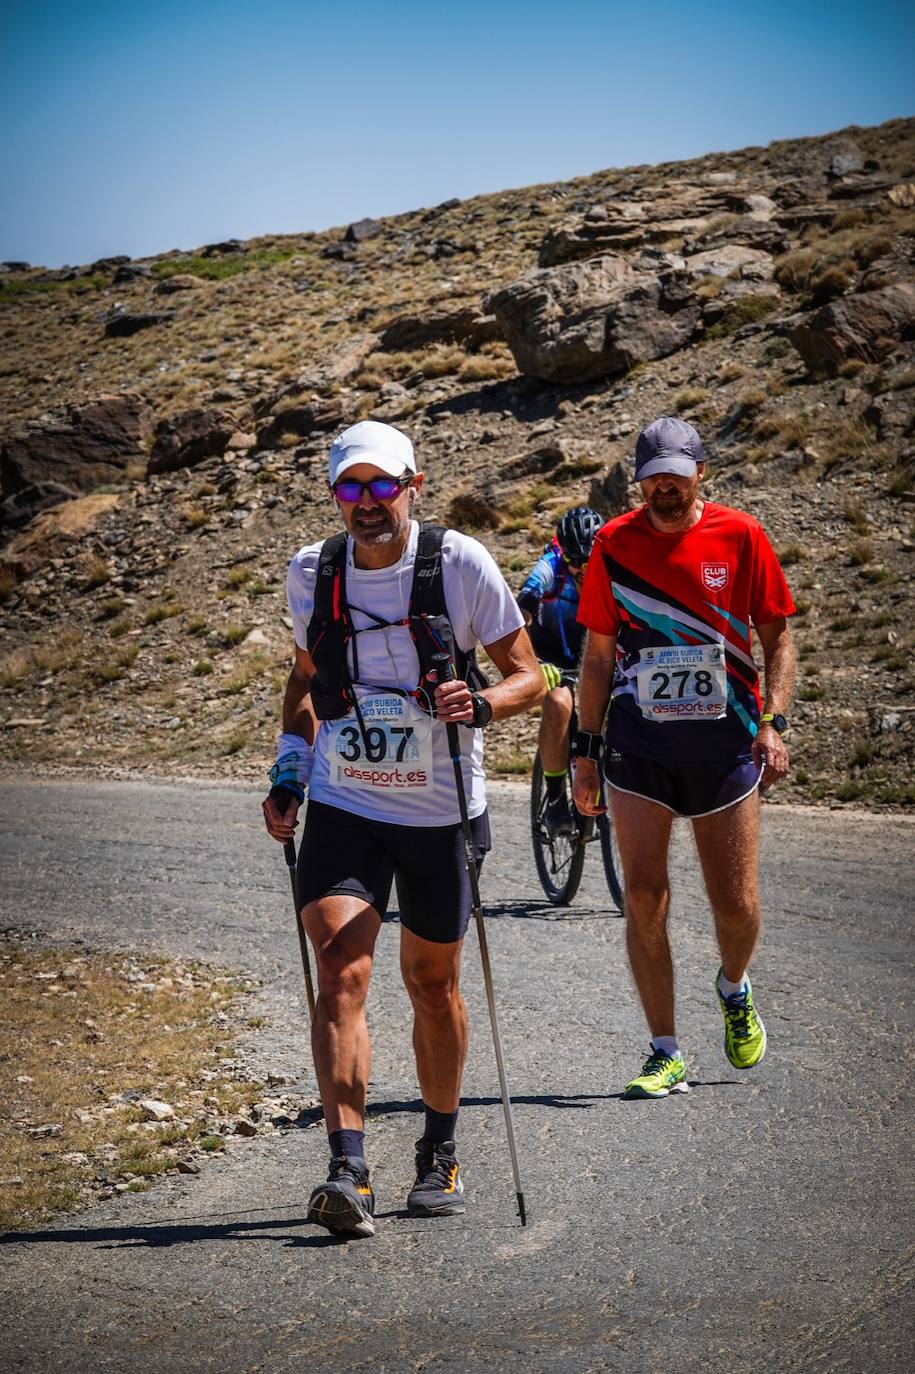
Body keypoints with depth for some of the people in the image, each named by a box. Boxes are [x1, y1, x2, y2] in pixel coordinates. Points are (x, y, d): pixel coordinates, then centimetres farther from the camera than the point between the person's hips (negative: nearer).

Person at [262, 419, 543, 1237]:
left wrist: (481, 704, -25)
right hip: (343, 807, 1)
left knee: (432, 981, 11)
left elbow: (529, 677, -4)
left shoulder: (459, 563, -10)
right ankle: (348, 1171, -18)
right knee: (340, 975, -15)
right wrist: (288, 775, 6)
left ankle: (440, 1155, 31)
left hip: (439, 811, -1)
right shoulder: (313, 575, 0)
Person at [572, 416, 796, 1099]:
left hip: (725, 741, -1)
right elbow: (598, 653, 9)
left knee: (738, 905, 2)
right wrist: (586, 750, 7)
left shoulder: (740, 536, -1)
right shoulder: (614, 543, 2)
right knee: (645, 897, -7)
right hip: (638, 742, 1)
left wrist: (773, 722, -6)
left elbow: (776, 636, 6)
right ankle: (666, 1055, 2)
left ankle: (735, 990, 36)